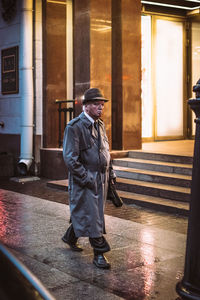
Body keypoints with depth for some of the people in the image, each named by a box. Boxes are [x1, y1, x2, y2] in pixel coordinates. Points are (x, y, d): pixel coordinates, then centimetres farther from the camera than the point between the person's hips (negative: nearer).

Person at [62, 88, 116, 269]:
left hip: (101, 179, 8)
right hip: (84, 180, -8)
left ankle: (70, 237, 38)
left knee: (87, 212, 16)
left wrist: (110, 171, 15)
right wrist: (86, 178, -19)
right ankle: (99, 254, 3)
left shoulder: (100, 125, 12)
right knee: (91, 215, -5)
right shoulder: (74, 127, -14)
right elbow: (70, 158, -17)